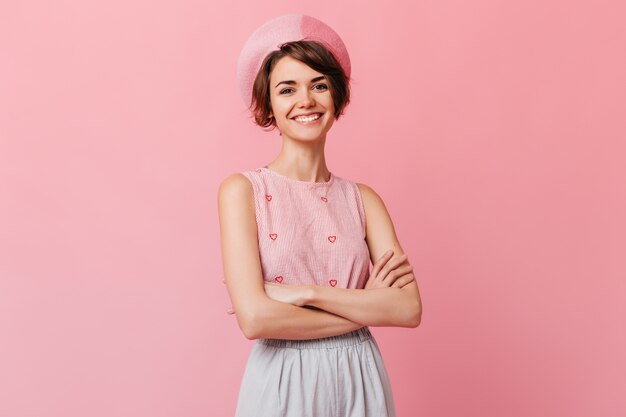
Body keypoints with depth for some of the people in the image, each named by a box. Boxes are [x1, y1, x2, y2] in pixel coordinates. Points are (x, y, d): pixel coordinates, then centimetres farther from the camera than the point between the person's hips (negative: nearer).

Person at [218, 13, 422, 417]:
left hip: (360, 381, 3)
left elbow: (410, 308, -9)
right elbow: (254, 318, -18)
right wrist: (368, 308, -11)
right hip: (282, 383, -2)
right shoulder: (243, 190, -8)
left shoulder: (363, 198, 1)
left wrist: (304, 293, -16)